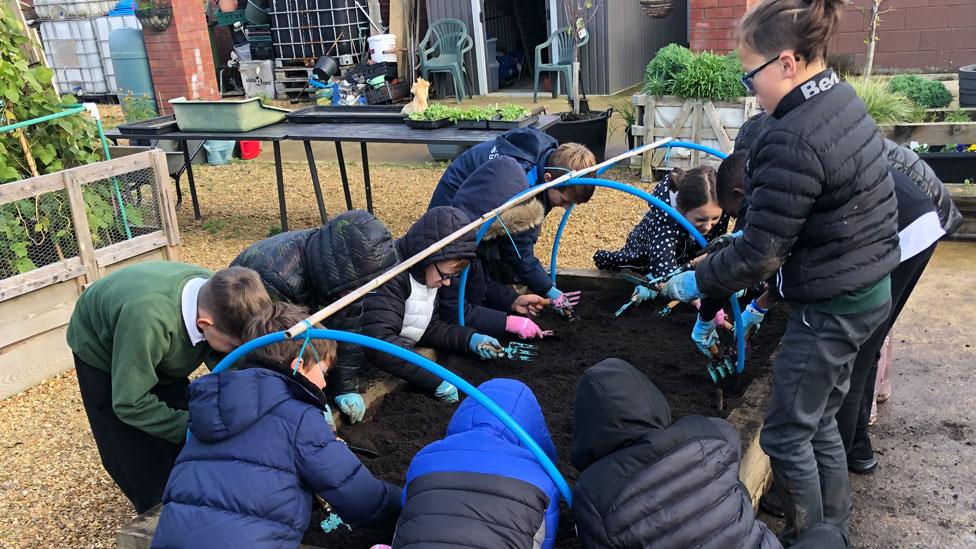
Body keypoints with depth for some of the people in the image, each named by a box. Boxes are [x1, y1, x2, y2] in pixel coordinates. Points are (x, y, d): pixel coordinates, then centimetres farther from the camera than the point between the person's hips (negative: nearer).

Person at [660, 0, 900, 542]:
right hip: (871, 288, 10)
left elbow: (758, 254, -23)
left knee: (786, 436, 8)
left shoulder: (793, 141, -27)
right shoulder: (845, 100, 3)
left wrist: (695, 283, -9)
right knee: (819, 421, 22)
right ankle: (835, 529, 38)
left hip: (830, 309, -9)